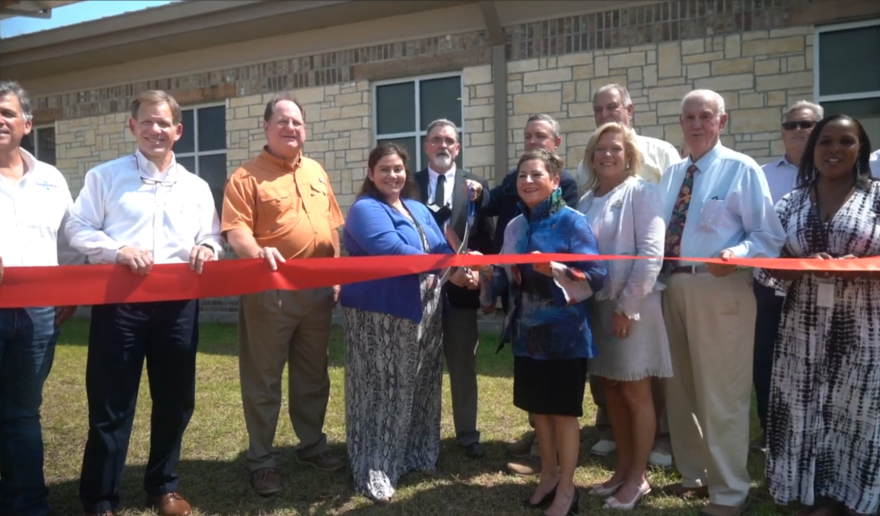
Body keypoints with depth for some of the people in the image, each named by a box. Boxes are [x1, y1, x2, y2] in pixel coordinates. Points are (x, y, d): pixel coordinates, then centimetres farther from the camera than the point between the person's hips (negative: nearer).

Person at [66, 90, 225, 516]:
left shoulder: (196, 187, 13)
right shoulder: (105, 176, 5)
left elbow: (213, 239, 14)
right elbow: (77, 229, 1)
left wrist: (208, 249, -10)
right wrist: (118, 250, -17)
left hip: (178, 304, 4)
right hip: (119, 301, -3)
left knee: (175, 401, 12)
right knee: (110, 405, 2)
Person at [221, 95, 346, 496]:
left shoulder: (316, 172, 13)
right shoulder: (247, 176, -6)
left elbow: (332, 227, 17)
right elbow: (235, 230, -16)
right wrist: (257, 252, -35)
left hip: (318, 290, 6)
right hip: (270, 291, -5)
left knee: (313, 375, 16)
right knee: (264, 378, 4)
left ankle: (312, 444, 32)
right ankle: (262, 459, 16)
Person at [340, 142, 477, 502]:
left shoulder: (419, 209, 16)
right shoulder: (366, 210, -9)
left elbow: (442, 249, 10)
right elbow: (393, 251, -23)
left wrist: (461, 269, -13)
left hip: (424, 311, 8)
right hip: (380, 315, -8)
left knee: (419, 387, 16)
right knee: (382, 390, -2)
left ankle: (415, 454, 32)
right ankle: (375, 470, 8)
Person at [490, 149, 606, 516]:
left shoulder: (572, 222, -10)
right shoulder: (515, 226, 8)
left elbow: (595, 276, -16)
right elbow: (506, 277, 13)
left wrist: (554, 269, -28)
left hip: (564, 331, -6)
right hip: (527, 330, 6)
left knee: (563, 410, 4)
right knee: (537, 406, 16)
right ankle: (549, 475, 34)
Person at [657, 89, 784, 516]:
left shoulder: (741, 169, -5)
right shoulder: (671, 174, 15)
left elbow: (768, 236, -8)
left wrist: (737, 254, -26)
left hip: (719, 288, -7)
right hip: (673, 286, 7)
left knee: (721, 393, -1)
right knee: (680, 389, 15)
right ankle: (694, 474, 33)